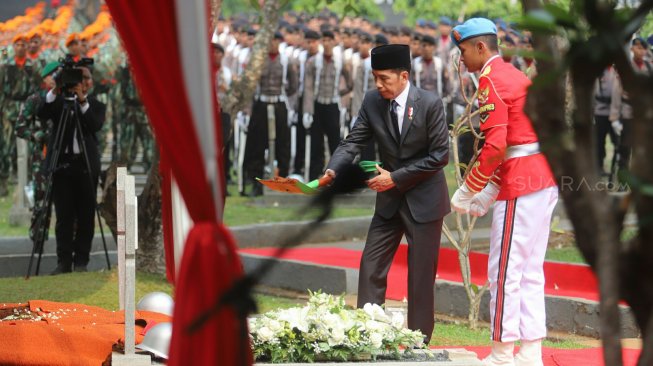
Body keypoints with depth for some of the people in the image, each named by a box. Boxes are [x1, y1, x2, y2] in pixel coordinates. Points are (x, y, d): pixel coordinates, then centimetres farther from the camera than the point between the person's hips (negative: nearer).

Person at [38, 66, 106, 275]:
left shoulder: (96, 106, 10)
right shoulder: (59, 101, 10)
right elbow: (42, 115, -7)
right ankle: (64, 262, 1)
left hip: (86, 165, 0)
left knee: (85, 216, 0)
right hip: (62, 163, 0)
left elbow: (96, 126, -9)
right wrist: (54, 91, -18)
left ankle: (81, 261, 5)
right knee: (63, 216, -1)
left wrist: (82, 101, -16)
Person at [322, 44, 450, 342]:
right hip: (389, 198, 5)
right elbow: (354, 142, -7)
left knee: (421, 274, 2)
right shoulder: (372, 102, -4)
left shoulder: (430, 104, -16)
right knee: (371, 267, 1)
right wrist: (332, 170, -26)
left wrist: (396, 177, -20)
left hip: (424, 199, -4)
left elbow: (439, 156, -16)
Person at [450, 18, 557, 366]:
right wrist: (489, 192, 18)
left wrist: (466, 192, -9)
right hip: (544, 181, 10)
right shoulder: (516, 75, 19)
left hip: (520, 188, -10)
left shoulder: (491, 80, -11)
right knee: (530, 272, 11)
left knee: (505, 273, -3)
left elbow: (495, 147, -19)